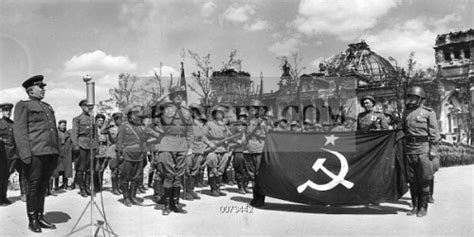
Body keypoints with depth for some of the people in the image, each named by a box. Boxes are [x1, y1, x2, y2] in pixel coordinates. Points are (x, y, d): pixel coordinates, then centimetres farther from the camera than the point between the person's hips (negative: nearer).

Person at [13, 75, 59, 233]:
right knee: (34, 186, -1)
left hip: (51, 153, 6)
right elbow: (19, 131, -6)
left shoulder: (48, 107, 24)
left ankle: (40, 217, 17)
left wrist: (57, 152, 15)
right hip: (35, 153, -6)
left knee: (43, 186, 10)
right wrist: (25, 154, -15)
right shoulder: (23, 105, 3)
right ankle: (32, 221, 8)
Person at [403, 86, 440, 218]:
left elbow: (434, 132, -4)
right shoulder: (407, 112, 14)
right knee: (412, 180, 7)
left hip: (423, 149, -5)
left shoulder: (428, 112, 0)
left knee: (424, 180, -1)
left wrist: (433, 149, -10)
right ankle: (415, 206, 16)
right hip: (410, 149, 5)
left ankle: (423, 207, 8)